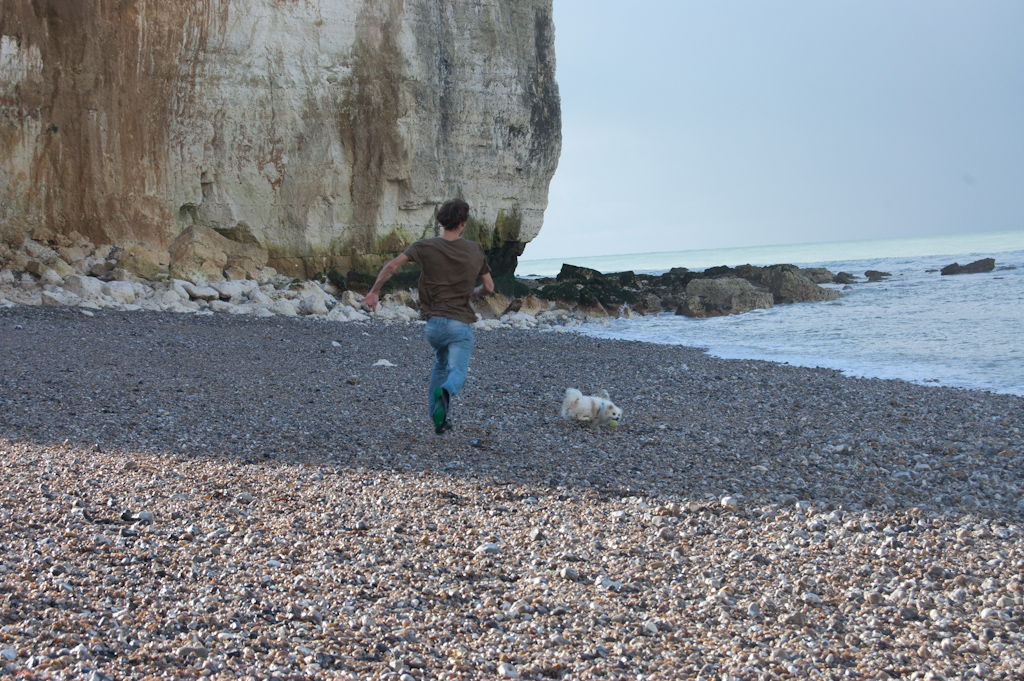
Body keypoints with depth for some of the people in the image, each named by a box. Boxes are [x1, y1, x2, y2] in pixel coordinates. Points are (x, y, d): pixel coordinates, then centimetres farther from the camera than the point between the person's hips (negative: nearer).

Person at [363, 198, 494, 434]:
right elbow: (489, 287, 11)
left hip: (434, 322, 2)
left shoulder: (425, 247, 0)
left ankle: (439, 419, 23)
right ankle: (445, 392, -42)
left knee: (441, 364, 27)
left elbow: (392, 266, -11)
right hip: (462, 324, -2)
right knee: (457, 372, -5)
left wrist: (374, 291, 0)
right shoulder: (475, 250, 3)